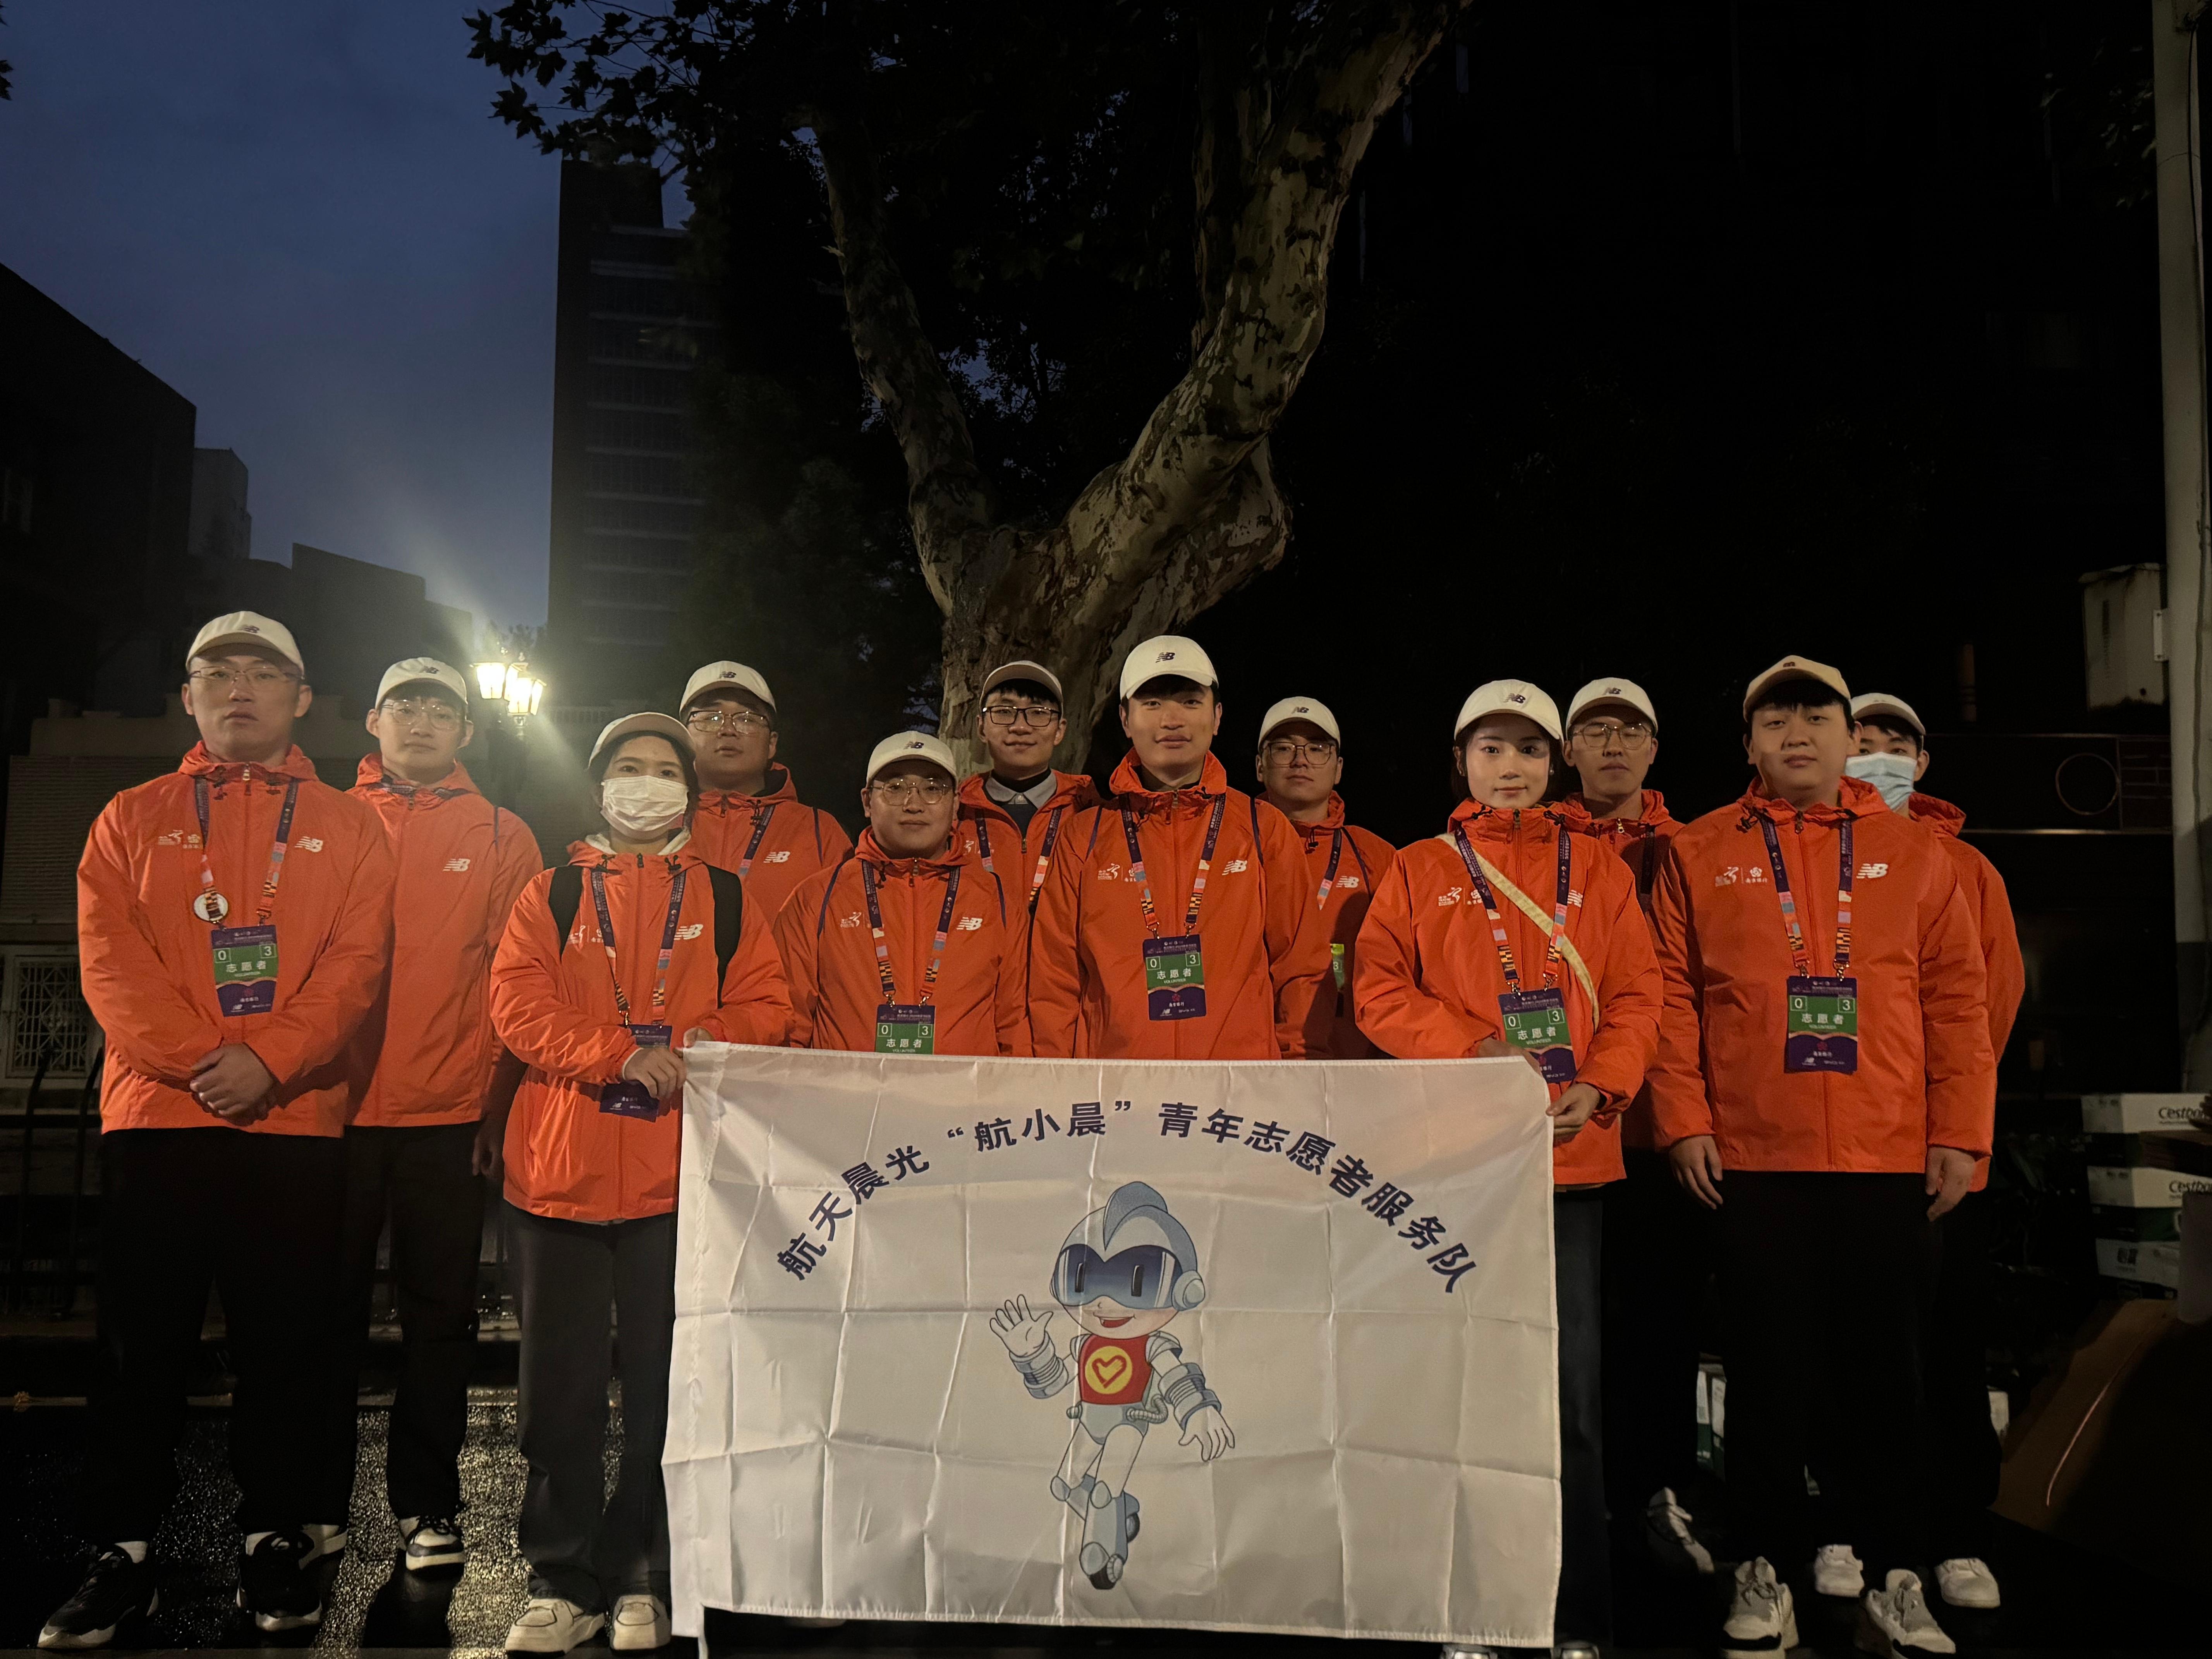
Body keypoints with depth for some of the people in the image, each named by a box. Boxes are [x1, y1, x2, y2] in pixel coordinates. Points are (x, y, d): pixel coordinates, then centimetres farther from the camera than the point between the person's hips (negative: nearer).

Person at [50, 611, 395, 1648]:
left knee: (284, 1343, 5)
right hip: (155, 1116, 1)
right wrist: (195, 1059, -12)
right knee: (142, 1345, 4)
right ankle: (124, 1553, 15)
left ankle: (275, 1542, 17)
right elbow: (109, 962, 1)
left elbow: (355, 966, -1)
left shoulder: (346, 828, 10)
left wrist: (269, 1060, -14)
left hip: (297, 1124, 0)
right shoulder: (132, 821, 12)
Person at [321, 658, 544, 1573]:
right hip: (334, 1105, 1)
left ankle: (427, 1504, 18)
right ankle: (316, 1505, 20)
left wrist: (501, 1097, -3)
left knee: (439, 1316, 7)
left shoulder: (504, 838, 8)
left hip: (450, 1117, 0)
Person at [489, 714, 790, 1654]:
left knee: (666, 1384, 5)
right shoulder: (551, 895, 10)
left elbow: (763, 1007, 5)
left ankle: (644, 1582, 19)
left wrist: (704, 1045, -15)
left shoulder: (726, 901, 11)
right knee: (562, 1386, 6)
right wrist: (623, 1056, -15)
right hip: (563, 1167, 0)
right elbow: (519, 1004, -3)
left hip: (684, 1171, 0)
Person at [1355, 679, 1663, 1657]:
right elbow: (1379, 989, 1)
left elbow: (1637, 992, 6)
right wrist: (1474, 1049, -13)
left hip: (1572, 1149, 1)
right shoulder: (1420, 871, 9)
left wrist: (1599, 1086, -10)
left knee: (1572, 1386, 3)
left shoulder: (1596, 869, 12)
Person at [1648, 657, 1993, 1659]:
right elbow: (1673, 996, 2)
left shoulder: (1911, 852, 8)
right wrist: (1684, 1123, -5)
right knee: (1767, 1370, 7)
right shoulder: (1699, 855, 5)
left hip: (1890, 1161, 1)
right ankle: (1765, 1575, 20)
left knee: (1883, 1369, 8)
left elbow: (1956, 997, 6)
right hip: (1753, 1159, -1)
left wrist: (1959, 1132, 0)